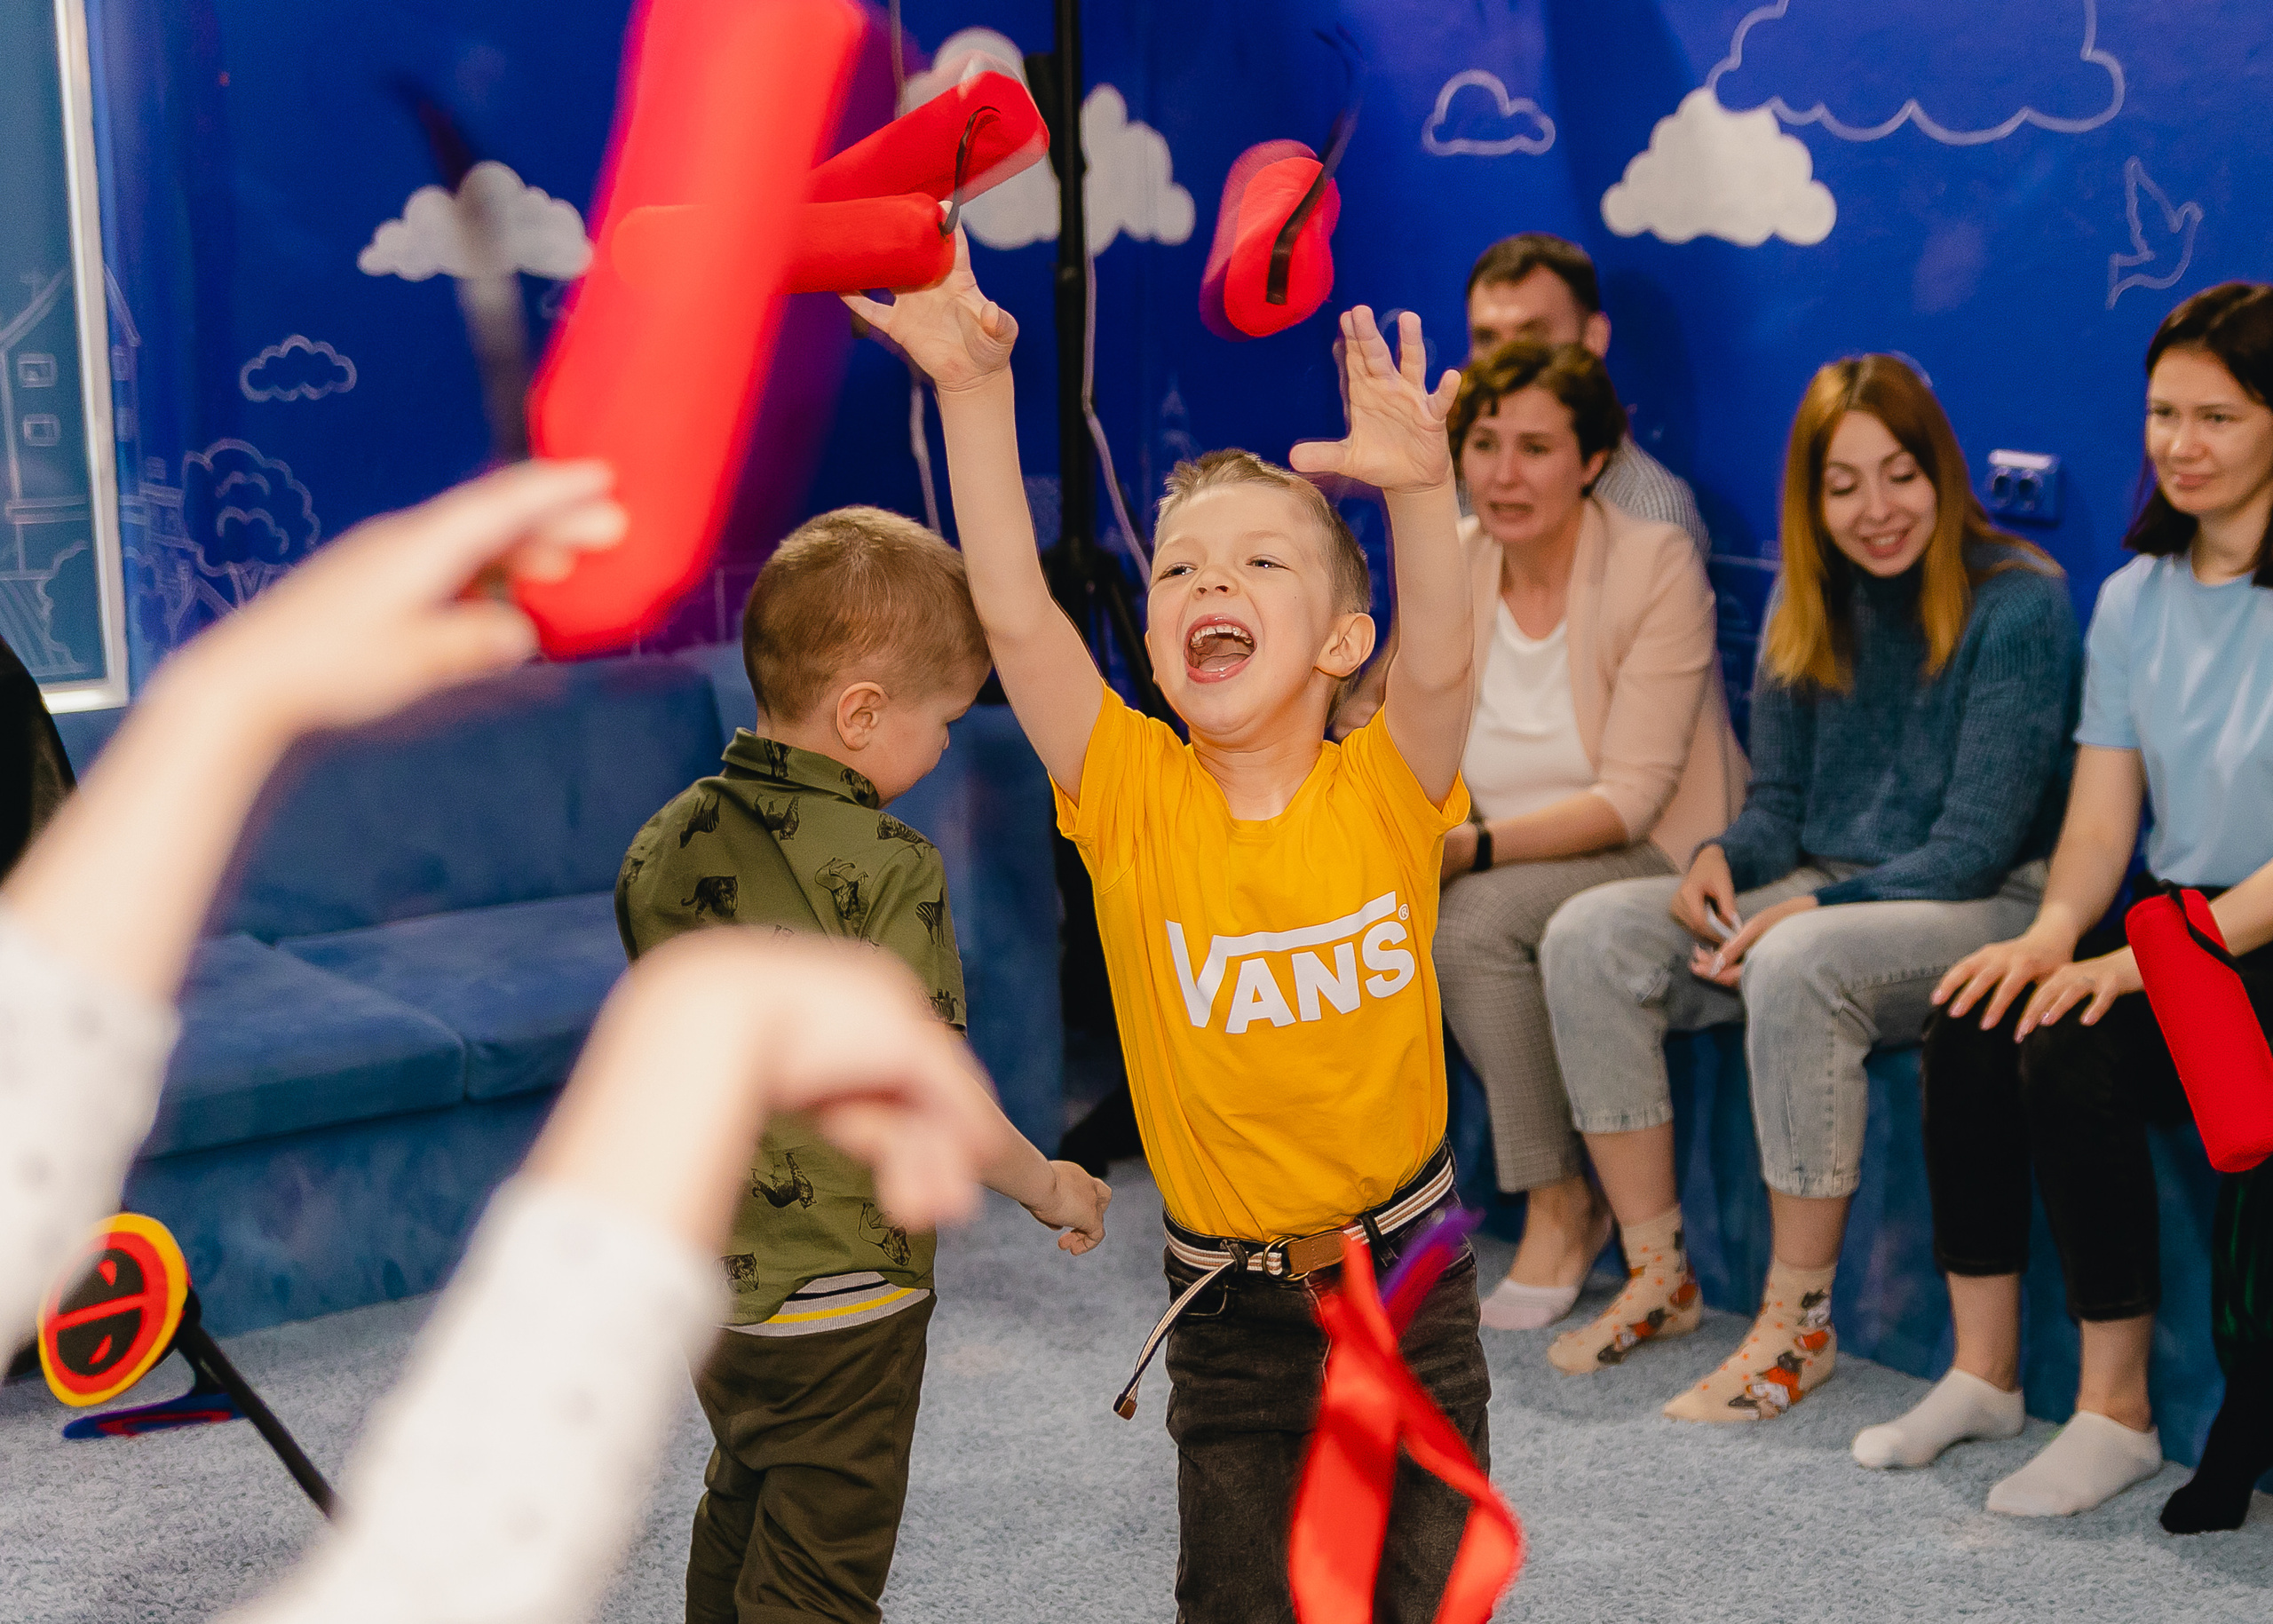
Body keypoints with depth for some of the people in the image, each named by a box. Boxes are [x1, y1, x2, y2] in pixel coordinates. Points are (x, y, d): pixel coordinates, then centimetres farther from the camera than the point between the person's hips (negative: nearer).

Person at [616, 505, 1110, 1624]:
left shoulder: (671, 838, -1)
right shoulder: (886, 870, -22)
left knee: (740, 1514, 26)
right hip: (840, 1294, -7)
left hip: (710, 1270, 7)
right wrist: (1049, 1187, -7)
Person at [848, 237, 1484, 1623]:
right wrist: (976, 390, -31)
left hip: (1408, 1281, 0)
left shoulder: (1384, 792, -11)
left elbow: (1441, 661, -31)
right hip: (1231, 1310, 1)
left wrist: (1423, 490, -49)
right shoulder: (1134, 796, -10)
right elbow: (1015, 616, -22)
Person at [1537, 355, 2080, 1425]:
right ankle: (1658, 1276, -6)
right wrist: (1723, 857, -11)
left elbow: (1977, 844, -14)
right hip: (1819, 895, 7)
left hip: (1979, 911, -6)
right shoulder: (1807, 602, 8)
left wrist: (1817, 907, -23)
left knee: (1796, 966, -37)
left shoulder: (2016, 603, -11)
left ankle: (1798, 1322, -23)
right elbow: (1780, 801, 12)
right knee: (1587, 936, -14)